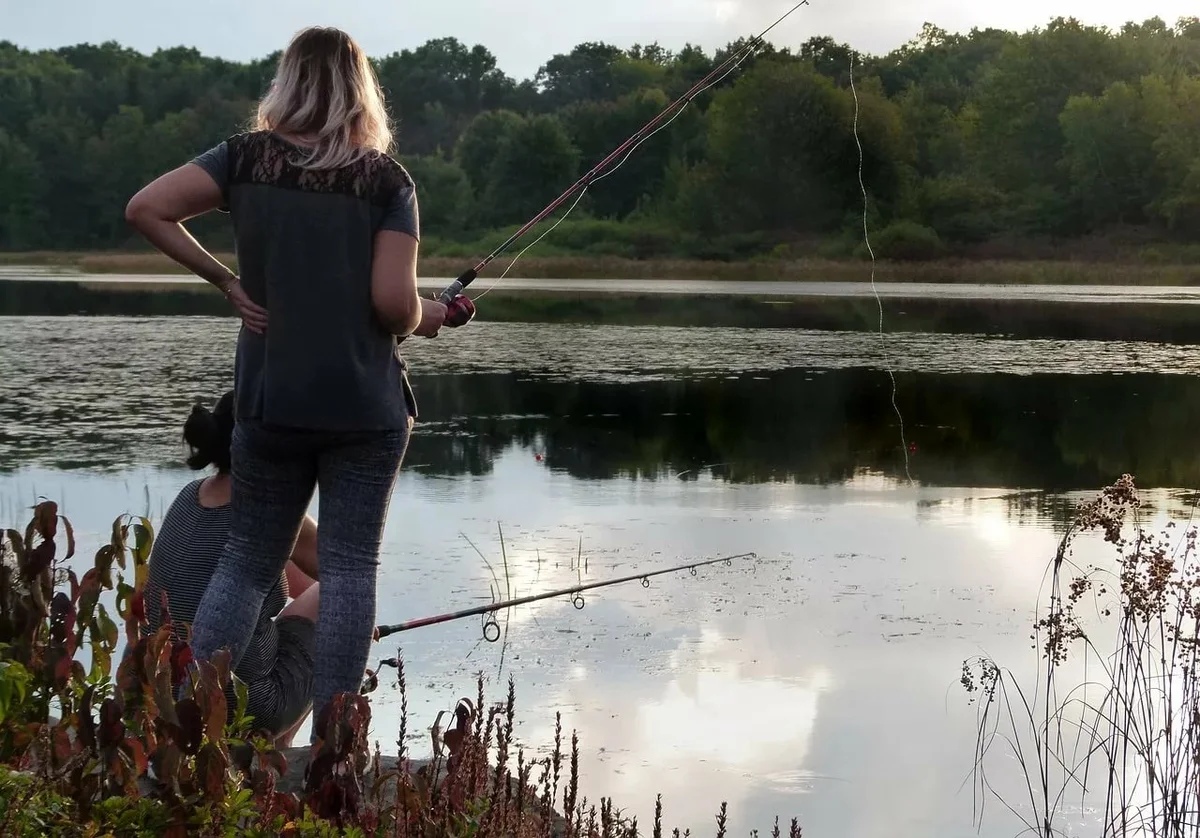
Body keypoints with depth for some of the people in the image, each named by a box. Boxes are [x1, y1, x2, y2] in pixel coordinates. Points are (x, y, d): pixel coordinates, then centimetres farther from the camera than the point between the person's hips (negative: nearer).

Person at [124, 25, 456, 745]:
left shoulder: (248, 157, 1)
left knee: (247, 562, 13)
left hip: (270, 402, 2)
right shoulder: (387, 179, -5)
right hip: (367, 407, -2)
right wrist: (424, 318, 8)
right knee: (350, 568, 3)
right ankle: (329, 748, 2)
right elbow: (394, 302, -14)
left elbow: (146, 210, -7)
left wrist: (226, 281, 0)